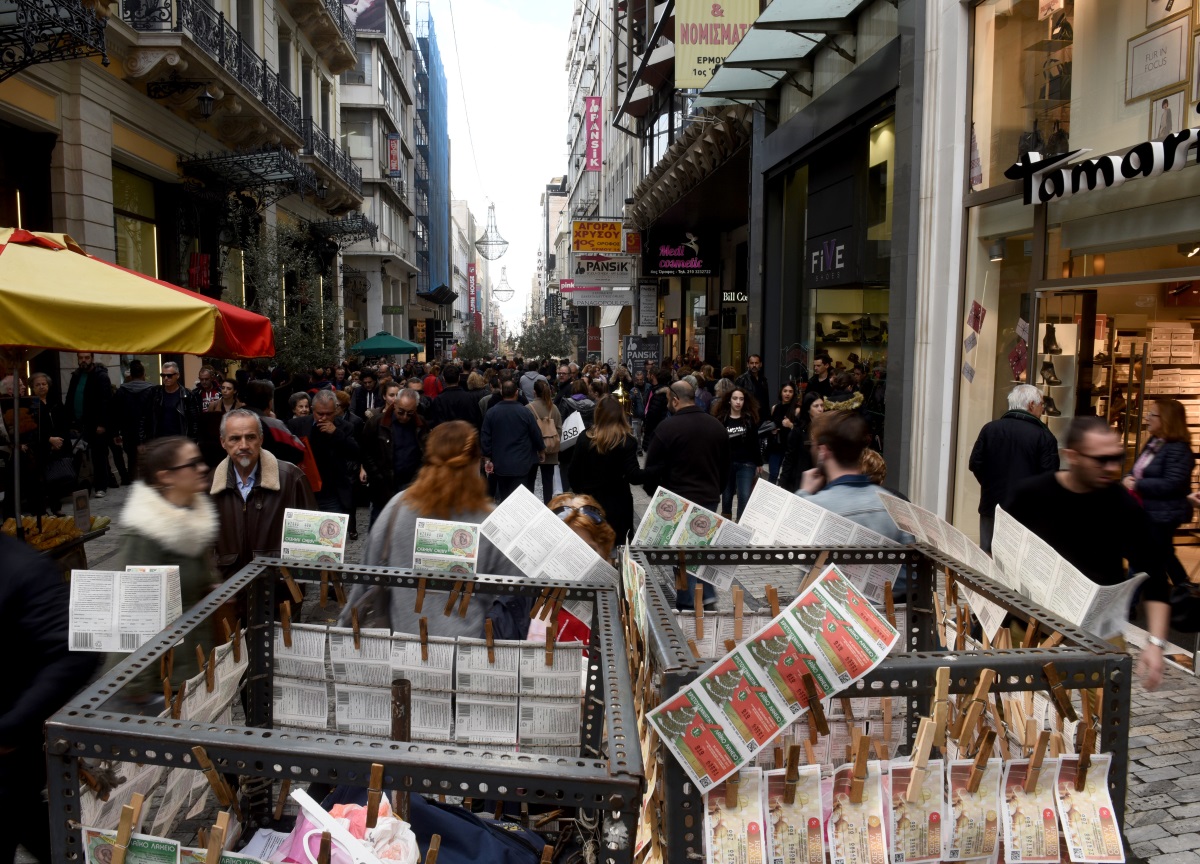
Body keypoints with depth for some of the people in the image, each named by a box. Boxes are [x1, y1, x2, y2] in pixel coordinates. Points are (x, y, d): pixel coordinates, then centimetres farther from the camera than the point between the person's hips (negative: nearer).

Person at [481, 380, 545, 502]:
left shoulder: (491, 412, -3)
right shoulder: (525, 412, -9)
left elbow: (485, 438, -1)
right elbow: (536, 434, 1)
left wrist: (488, 459, 9)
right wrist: (541, 450, 19)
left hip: (500, 464, 2)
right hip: (521, 464, -2)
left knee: (503, 499, 14)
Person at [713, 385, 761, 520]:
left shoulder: (750, 419, 3)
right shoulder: (721, 419, 0)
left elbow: (755, 443, 6)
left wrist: (758, 463, 6)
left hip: (746, 464, 0)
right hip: (726, 463, 1)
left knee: (745, 497, -10)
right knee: (726, 497, 11)